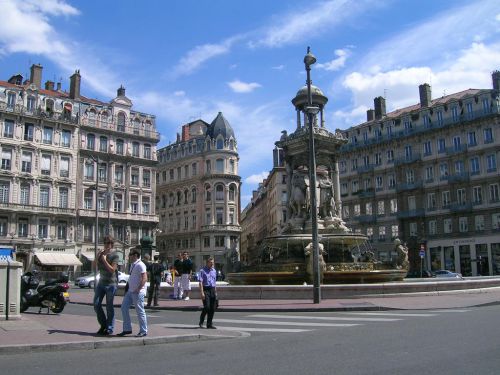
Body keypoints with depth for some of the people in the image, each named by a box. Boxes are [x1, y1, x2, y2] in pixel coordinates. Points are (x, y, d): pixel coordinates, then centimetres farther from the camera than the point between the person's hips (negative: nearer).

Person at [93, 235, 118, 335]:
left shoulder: (114, 256, -5)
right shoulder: (101, 254, 12)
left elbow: (112, 270, -14)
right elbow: (95, 267, 5)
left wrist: (104, 260, -14)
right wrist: (97, 257, -8)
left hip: (111, 284, -6)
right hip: (101, 283, 6)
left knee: (109, 306, -1)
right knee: (96, 305, 2)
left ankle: (109, 328, 7)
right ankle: (103, 325, 19)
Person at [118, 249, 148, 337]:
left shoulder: (140, 265, -14)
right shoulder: (132, 265, 16)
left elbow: (144, 278, -22)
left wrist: (138, 289, -24)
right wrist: (127, 288, 19)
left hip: (138, 292, -10)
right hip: (130, 291, 10)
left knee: (140, 311, -3)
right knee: (124, 308, 8)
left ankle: (143, 331, 6)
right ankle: (127, 329, 15)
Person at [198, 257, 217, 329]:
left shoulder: (214, 271, 14)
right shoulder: (202, 271, -5)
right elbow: (201, 282, -11)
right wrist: (202, 292, -18)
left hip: (212, 290, 6)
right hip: (206, 290, -6)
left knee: (212, 308, 3)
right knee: (206, 307, -12)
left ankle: (209, 324, 12)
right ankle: (201, 322, 10)